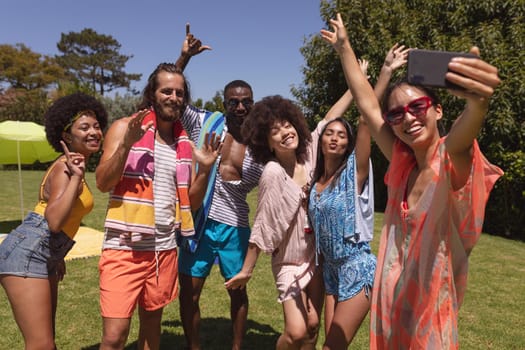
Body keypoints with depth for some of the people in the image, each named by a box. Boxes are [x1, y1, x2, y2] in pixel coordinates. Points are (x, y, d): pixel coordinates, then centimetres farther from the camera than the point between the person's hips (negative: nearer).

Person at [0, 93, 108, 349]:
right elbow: (54, 221, -29)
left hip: (44, 257, 10)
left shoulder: (75, 166, 14)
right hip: (27, 253, -10)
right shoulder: (65, 167, -14)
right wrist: (75, 177, -28)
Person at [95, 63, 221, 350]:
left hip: (164, 248, 4)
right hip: (124, 247, -4)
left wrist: (205, 168, -8)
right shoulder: (124, 128, -2)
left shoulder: (185, 143, 9)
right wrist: (127, 143, -23)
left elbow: (192, 202, 8)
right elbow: (102, 183, -11)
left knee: (152, 321, 16)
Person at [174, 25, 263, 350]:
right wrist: (185, 56, -12)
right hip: (199, 221, -1)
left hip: (235, 226, 1)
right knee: (189, 293, 7)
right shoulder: (204, 122, -2)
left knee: (239, 291, 15)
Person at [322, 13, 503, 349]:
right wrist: (344, 48, 13)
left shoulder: (452, 161, -14)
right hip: (390, 302, 6)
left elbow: (459, 141, -38)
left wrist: (478, 104, -61)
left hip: (432, 312, -6)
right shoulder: (402, 163, 1)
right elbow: (368, 106, 7)